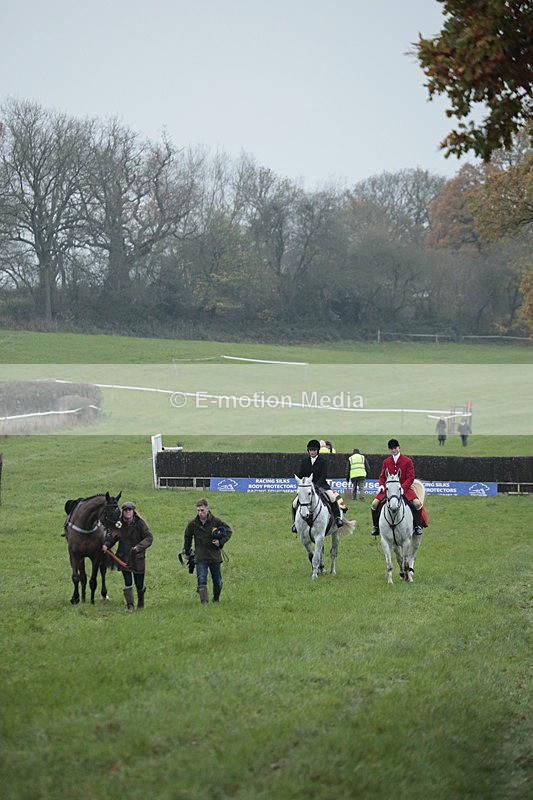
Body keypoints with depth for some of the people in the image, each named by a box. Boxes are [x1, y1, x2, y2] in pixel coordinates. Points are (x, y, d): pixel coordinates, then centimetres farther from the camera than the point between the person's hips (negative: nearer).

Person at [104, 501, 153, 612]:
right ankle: (130, 605, 4)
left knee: (139, 584, 6)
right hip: (124, 557, 1)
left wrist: (139, 547, -31)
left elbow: (149, 537, -16)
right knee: (127, 582, -7)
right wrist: (107, 545, -14)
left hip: (137, 557, -1)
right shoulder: (119, 524, -3)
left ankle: (141, 601, 35)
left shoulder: (140, 523, -11)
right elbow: (111, 536, 7)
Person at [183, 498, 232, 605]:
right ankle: (204, 602, -19)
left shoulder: (216, 521, -8)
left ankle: (216, 599, 37)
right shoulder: (192, 524, -4)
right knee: (201, 581, -16)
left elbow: (228, 531, 4)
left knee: (217, 582, 13)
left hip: (215, 556, 0)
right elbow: (187, 537, 13)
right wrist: (187, 552, 19)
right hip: (200, 558, 0)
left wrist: (221, 542, -9)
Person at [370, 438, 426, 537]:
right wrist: (381, 485, -7)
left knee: (417, 503, -25)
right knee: (374, 504, -14)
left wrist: (403, 488, -19)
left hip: (404, 488, -3)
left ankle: (417, 525, -6)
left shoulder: (407, 461, -1)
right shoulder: (386, 462, 10)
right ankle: (376, 526, 2)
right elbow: (382, 476, 15)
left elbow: (411, 477, -4)